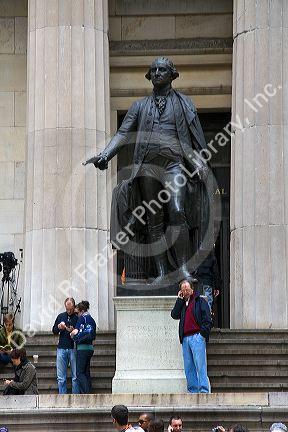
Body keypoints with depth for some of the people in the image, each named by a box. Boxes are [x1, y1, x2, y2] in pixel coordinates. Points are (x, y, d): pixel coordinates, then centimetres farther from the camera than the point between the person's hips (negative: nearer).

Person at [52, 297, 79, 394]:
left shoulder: (78, 317, 0)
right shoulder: (61, 316, 12)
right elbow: (54, 331, 17)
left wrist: (73, 331, -17)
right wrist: (58, 327, -4)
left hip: (73, 349, -3)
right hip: (61, 349, 3)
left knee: (75, 376, -3)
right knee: (61, 377, 3)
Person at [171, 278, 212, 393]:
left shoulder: (200, 301, 5)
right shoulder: (182, 303, 22)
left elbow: (207, 320, -1)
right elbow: (174, 315, 8)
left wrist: (203, 333, -11)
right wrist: (180, 299, 6)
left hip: (197, 337, -6)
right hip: (185, 338, 6)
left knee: (200, 366, -11)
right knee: (189, 367, 4)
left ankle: (204, 391, -14)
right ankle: (192, 390, 7)